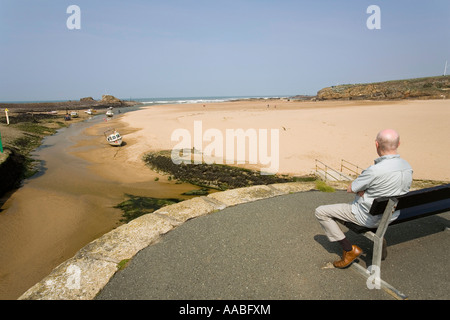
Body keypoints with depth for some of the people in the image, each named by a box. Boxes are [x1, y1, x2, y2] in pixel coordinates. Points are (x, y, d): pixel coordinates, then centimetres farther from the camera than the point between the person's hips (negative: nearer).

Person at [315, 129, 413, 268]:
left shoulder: (375, 170, -31)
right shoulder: (408, 167, -6)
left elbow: (350, 189, -17)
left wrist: (361, 190, 3)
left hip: (370, 217, -8)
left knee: (320, 212, -2)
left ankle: (349, 250, 3)